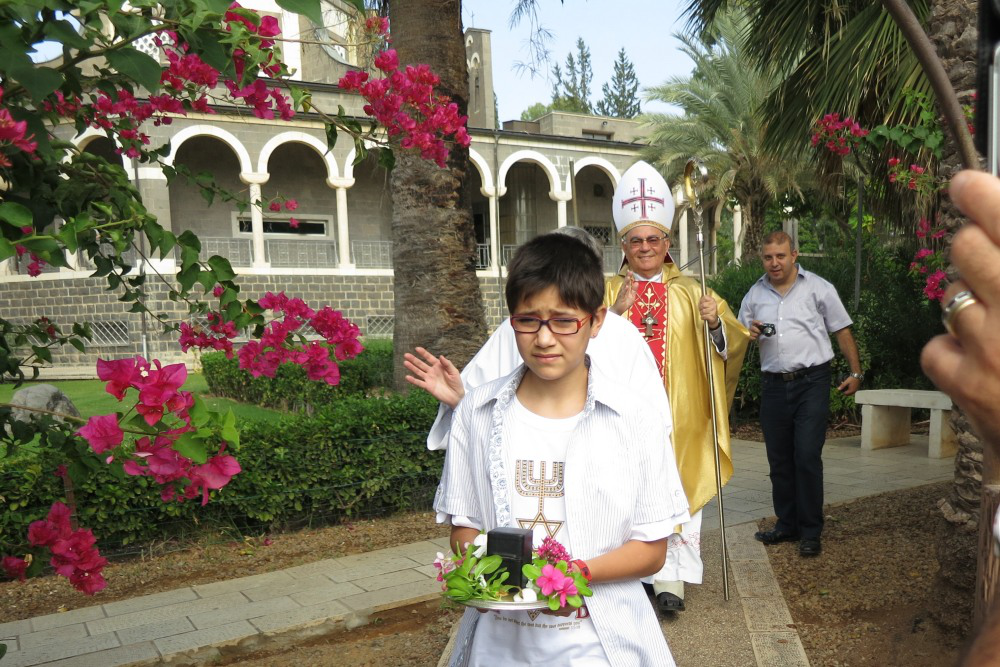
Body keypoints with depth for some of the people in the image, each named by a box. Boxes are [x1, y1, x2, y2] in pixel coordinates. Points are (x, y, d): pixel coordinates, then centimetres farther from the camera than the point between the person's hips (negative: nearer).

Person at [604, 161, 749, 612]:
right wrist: (617, 311, -23)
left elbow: (733, 342, 0)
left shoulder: (690, 292, 8)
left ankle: (670, 579, 7)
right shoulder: (608, 291, 7)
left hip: (679, 416, 0)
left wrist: (716, 322, -21)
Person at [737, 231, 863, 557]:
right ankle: (787, 524, 24)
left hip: (811, 383, -4)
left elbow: (842, 332, 4)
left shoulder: (818, 288, 1)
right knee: (779, 459, 10)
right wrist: (748, 335, -6)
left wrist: (855, 372, 0)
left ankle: (811, 531, 5)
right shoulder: (755, 295, 11)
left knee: (807, 457, -8)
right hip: (773, 385, 4)